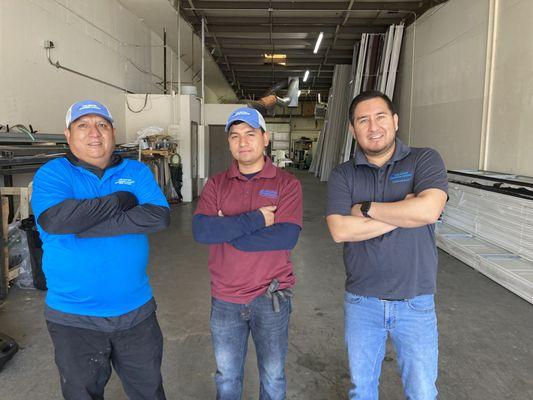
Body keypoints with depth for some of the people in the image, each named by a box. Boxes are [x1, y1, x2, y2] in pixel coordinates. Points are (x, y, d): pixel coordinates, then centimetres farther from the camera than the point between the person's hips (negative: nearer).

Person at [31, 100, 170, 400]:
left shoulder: (137, 172, 1)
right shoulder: (52, 173, -5)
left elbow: (159, 217, -17)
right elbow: (54, 218, -26)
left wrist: (85, 227, -20)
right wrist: (119, 200, -18)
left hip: (136, 311, 2)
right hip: (73, 317, -1)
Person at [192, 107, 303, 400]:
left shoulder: (287, 184, -7)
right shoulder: (216, 184, 0)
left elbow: (286, 236, -21)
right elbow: (200, 230, -15)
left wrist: (226, 232, -17)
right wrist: (257, 219, -21)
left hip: (270, 297, -2)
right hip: (225, 299, 2)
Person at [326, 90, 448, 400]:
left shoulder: (425, 160, -7)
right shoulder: (342, 175, -3)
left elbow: (429, 210, -25)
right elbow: (340, 230, -17)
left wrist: (366, 208, -15)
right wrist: (402, 214, -19)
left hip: (416, 302, -1)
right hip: (361, 302, 2)